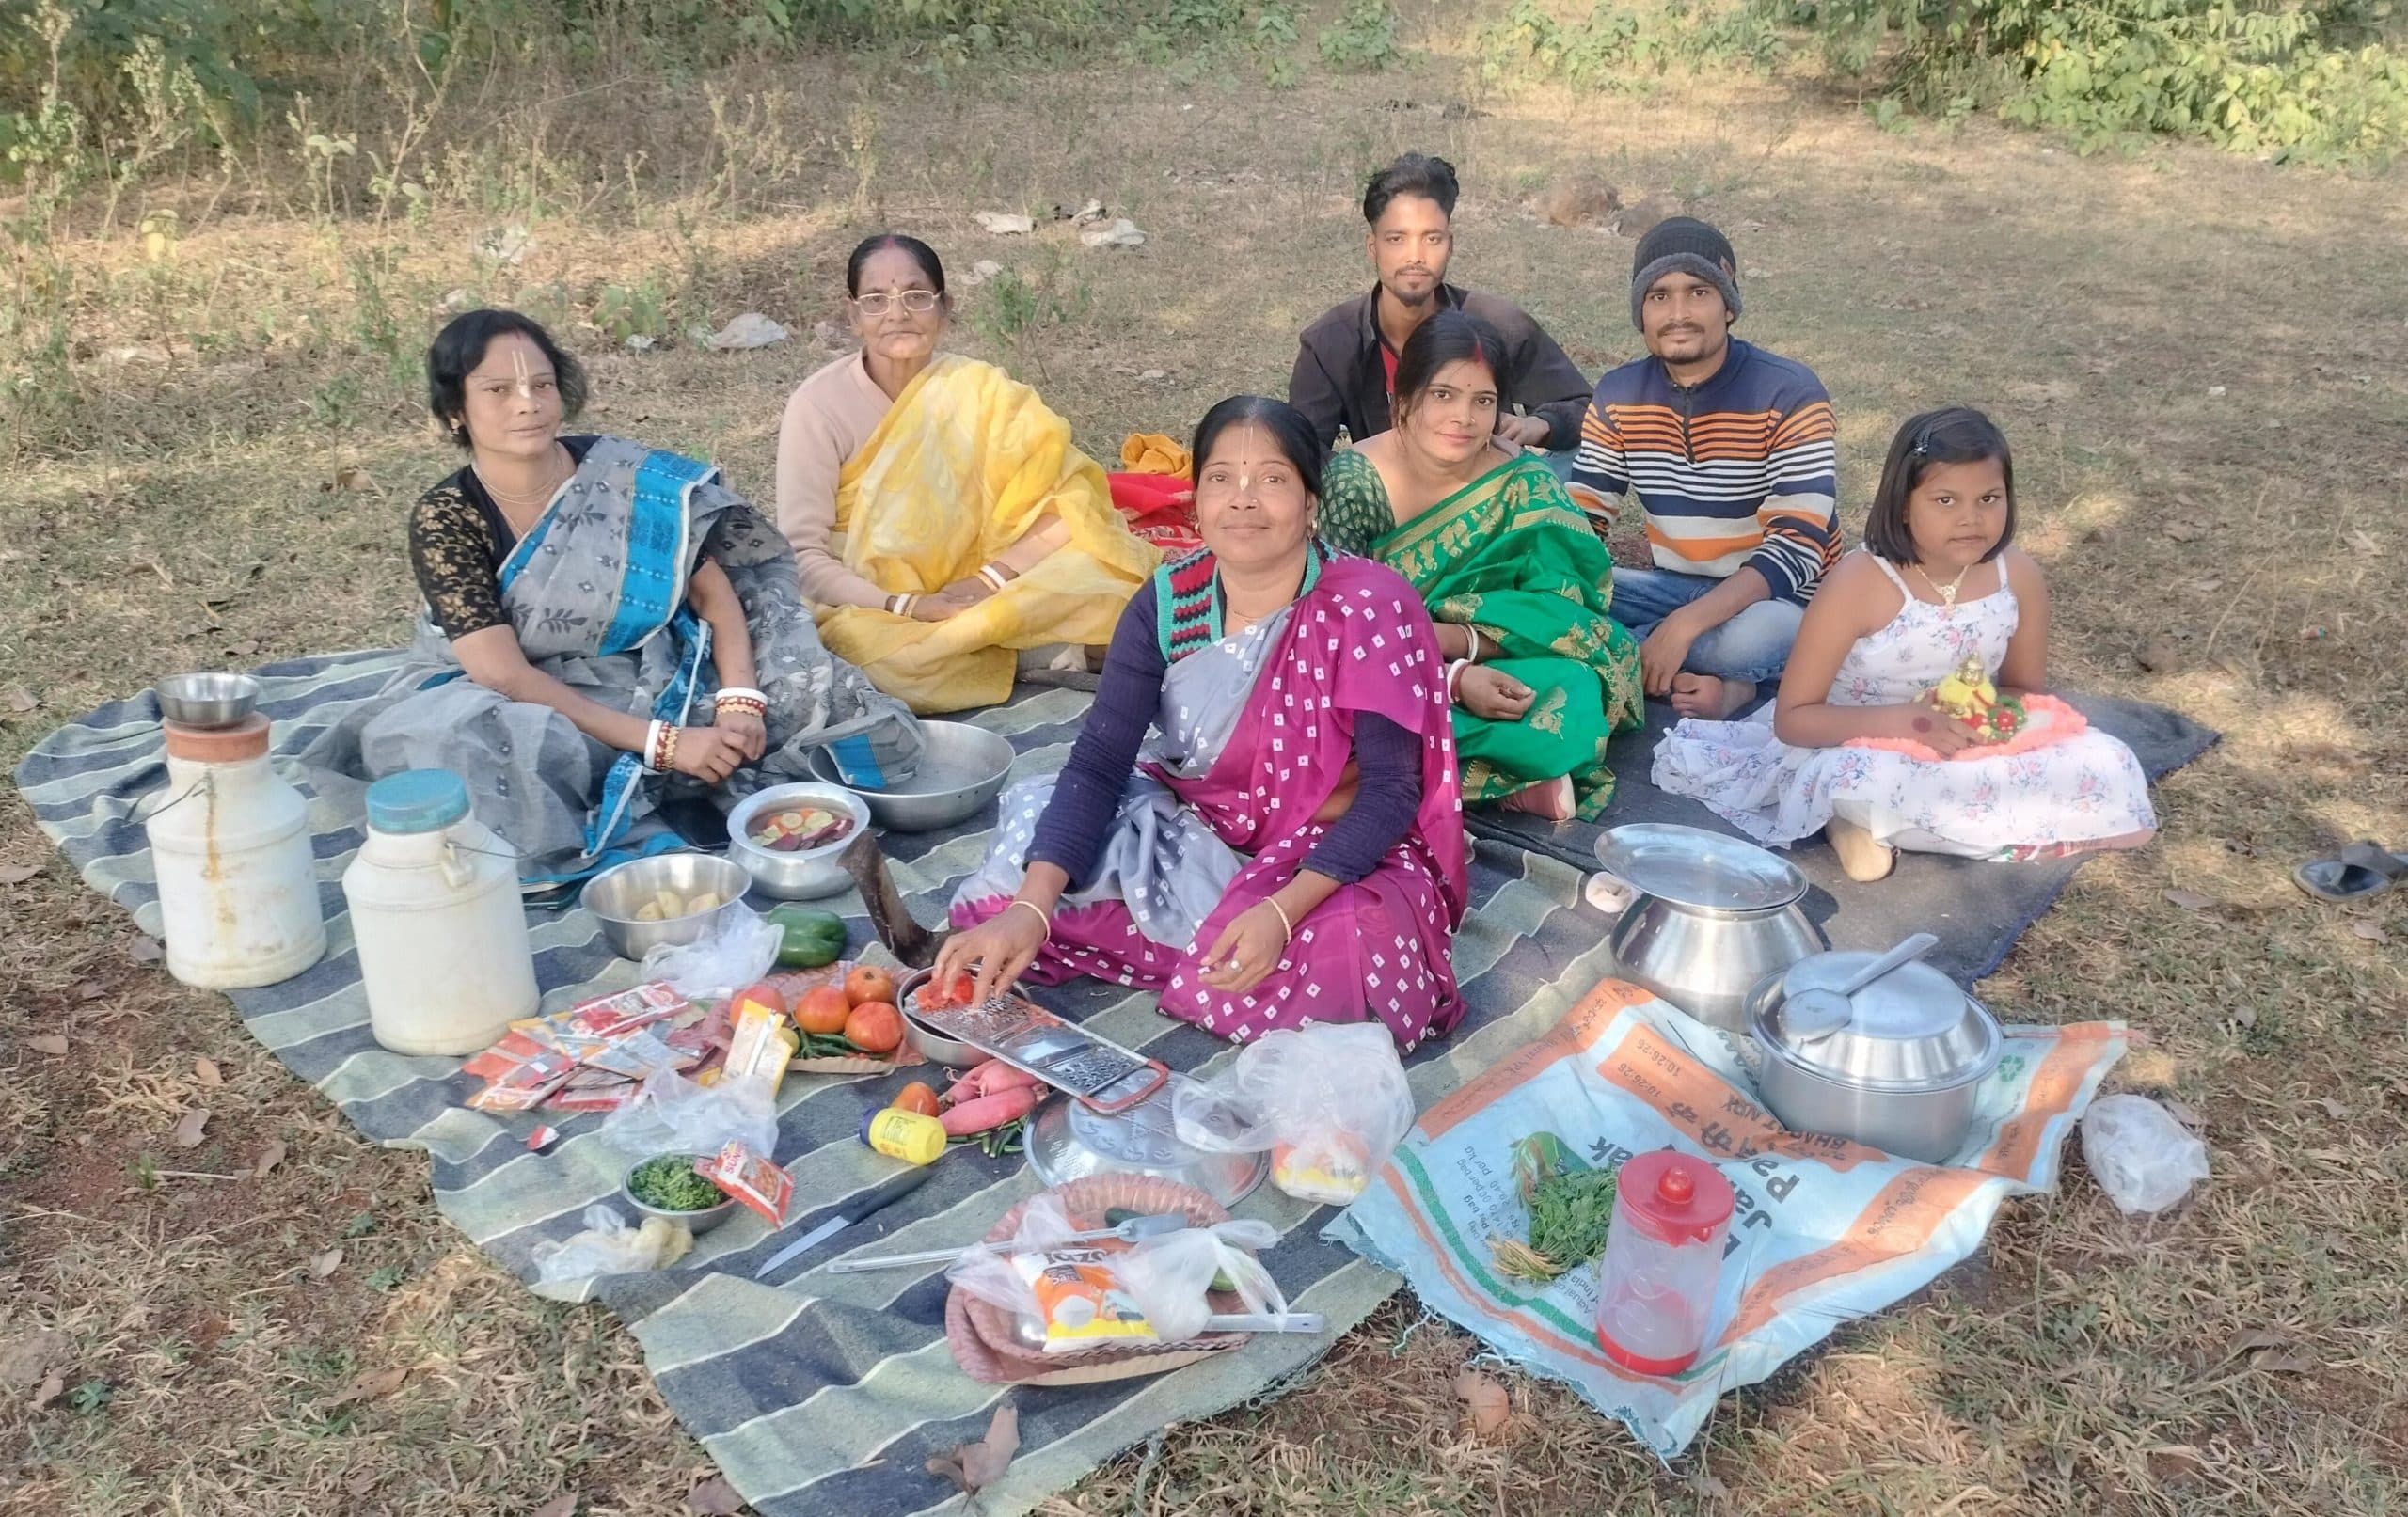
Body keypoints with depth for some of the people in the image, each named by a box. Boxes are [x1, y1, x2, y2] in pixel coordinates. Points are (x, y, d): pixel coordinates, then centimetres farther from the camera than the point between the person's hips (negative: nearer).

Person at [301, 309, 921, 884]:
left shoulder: (634, 479, -8)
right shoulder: (445, 518, -13)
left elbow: (717, 596, -3)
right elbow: (503, 674, -21)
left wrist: (739, 703, -23)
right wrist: (660, 741, -28)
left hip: (654, 682, 2)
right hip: (527, 710, -1)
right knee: (469, 748, -36)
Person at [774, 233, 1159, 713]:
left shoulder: (979, 390, -4)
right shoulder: (819, 404, -10)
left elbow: (1076, 496, -10)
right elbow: (802, 555, -14)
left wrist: (992, 577, -24)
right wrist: (907, 607, -28)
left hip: (976, 598, 1)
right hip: (872, 609, -1)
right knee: (905, 659, -36)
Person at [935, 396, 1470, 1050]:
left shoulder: (1370, 609, -20)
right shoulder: (1167, 602, -9)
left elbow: (1391, 789, -21)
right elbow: (1098, 763, -14)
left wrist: (1282, 912, -36)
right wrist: (1030, 908, -30)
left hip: (1335, 853, -3)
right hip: (1194, 834, 4)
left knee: (1326, 957, -36)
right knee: (1036, 820, -15)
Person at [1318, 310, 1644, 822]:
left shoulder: (1524, 485, -6)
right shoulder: (1354, 480, -10)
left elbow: (1562, 616, -12)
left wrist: (1453, 639, -27)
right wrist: (1453, 677, -28)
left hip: (1487, 672, 1)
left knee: (1576, 693, -30)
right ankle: (1516, 779, -24)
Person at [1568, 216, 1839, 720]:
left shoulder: (1789, 393, -17)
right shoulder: (1618, 396, -2)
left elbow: (1799, 545, -24)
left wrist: (1684, 625, -37)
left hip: (1778, 597, -5)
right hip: (1675, 584, 5)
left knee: (1751, 636, -41)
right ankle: (1713, 687, -22)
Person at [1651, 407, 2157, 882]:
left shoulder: (2017, 576, -7)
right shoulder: (1860, 582, -19)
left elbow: (2026, 691, 10)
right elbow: (1792, 719, -16)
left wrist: (1994, 709, -16)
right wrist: (1905, 720, -29)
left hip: (1972, 749, 6)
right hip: (1865, 752, -6)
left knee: (2109, 772, -18)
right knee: (1871, 785, -41)